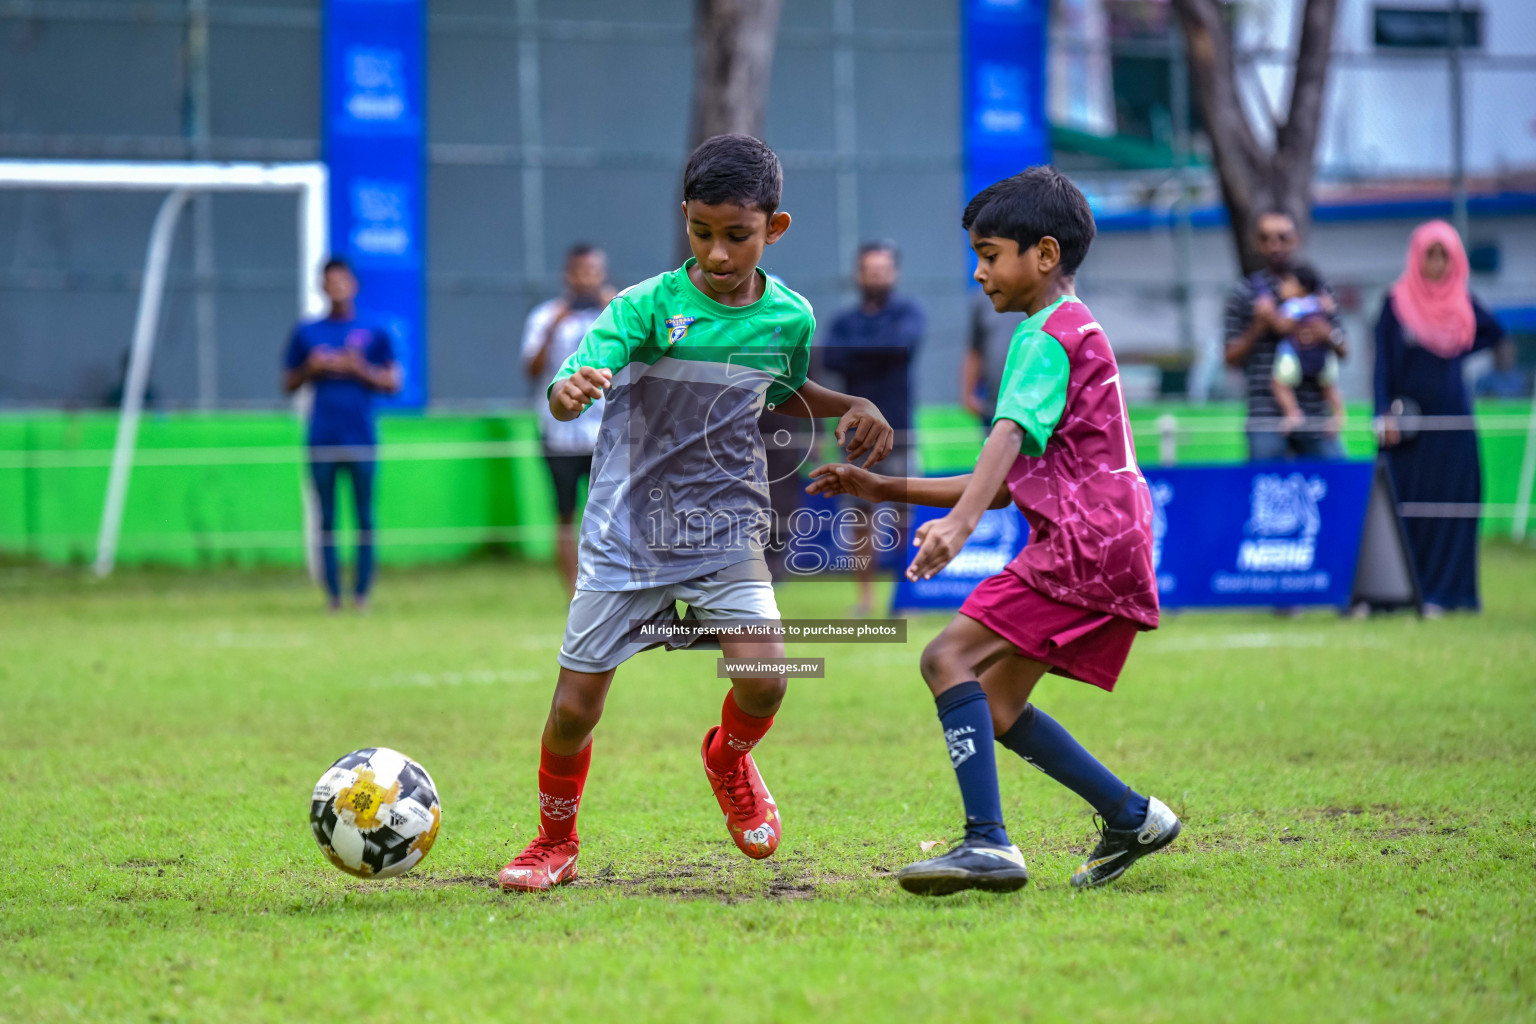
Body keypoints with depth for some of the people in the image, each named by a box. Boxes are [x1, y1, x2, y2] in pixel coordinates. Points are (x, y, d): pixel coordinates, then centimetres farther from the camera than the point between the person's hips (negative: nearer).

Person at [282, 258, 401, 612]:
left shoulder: (374, 333, 8)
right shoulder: (306, 333, 12)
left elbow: (392, 383, 6)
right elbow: (289, 384, 15)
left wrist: (360, 370, -9)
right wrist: (311, 369, -4)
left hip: (361, 437, -1)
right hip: (322, 440, 1)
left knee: (364, 517, -2)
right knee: (327, 519, 0)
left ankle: (362, 593, 1)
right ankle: (333, 594, 2)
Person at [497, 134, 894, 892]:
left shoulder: (789, 318, -1)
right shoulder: (648, 307, -13)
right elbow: (574, 383, -28)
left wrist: (853, 408, 4)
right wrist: (569, 392, -52)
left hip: (726, 533, 2)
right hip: (627, 536, -2)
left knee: (763, 677, -19)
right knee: (574, 707, -2)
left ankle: (730, 758, 17)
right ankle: (555, 842, 26)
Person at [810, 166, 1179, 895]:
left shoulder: (1050, 335, -6)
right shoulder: (1067, 334, 26)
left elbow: (1010, 436, -26)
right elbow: (1012, 480, 27)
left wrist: (961, 521, -42)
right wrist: (890, 490, 23)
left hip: (1086, 543, -10)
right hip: (1110, 553, 10)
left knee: (950, 657, -18)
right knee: (993, 707, 14)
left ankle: (988, 843, -29)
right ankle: (1131, 818, 19)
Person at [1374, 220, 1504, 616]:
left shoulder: (1462, 303, 6)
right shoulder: (1397, 302, -2)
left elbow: (1493, 332, 23)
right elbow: (1384, 361, -5)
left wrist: (1456, 352, 8)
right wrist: (1386, 415, -15)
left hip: (1452, 418, 3)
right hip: (1411, 416, -3)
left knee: (1449, 504, 0)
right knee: (1408, 505, -4)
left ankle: (1441, 591, 3)